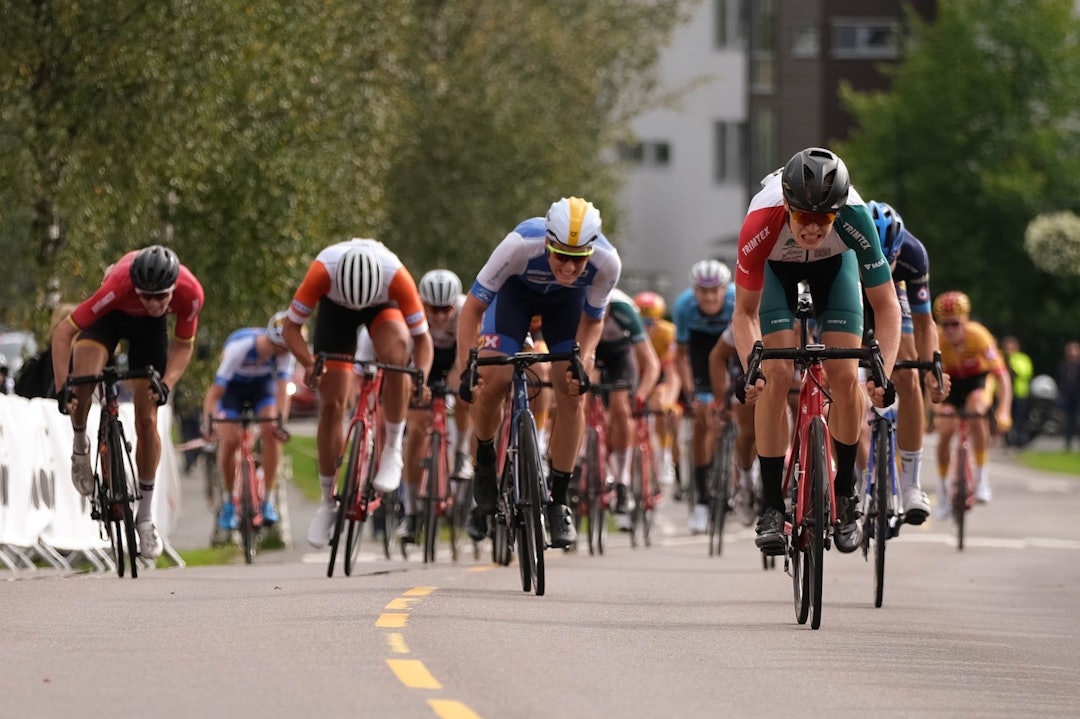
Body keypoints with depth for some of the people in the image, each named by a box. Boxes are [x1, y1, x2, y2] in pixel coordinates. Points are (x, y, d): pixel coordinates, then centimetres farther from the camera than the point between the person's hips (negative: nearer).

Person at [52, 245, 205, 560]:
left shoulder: (190, 293, -34)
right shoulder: (118, 285, -41)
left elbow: (183, 345, -14)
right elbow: (63, 331, -32)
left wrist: (166, 384, -31)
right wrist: (62, 388, -39)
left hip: (150, 327, 2)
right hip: (113, 315, -2)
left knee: (147, 419, -3)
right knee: (83, 380, -32)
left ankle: (145, 516, 11)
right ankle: (80, 446, -1)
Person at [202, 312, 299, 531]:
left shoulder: (286, 350, -29)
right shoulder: (239, 346, -38)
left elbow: (283, 387, -35)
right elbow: (216, 390, -38)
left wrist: (280, 419, -51)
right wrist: (208, 422, -52)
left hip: (263, 384, 2)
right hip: (233, 387, -2)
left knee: (271, 431, -22)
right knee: (229, 440, -19)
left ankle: (268, 500, -10)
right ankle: (228, 502, 2)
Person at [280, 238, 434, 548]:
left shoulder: (396, 276, -39)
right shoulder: (322, 271, -39)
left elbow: (422, 337, -27)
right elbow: (291, 327, -26)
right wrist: (310, 364, -44)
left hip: (383, 306, -1)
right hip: (335, 306, 1)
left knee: (395, 353, -35)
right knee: (332, 404, -5)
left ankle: (393, 449, -18)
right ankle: (328, 502, 10)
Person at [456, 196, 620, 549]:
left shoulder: (607, 262, -35)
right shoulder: (520, 246, -42)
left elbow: (592, 320, -14)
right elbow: (473, 308, -29)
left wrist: (582, 362, -31)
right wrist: (467, 367, -38)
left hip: (567, 301, 1)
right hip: (517, 291, -1)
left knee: (572, 395, -11)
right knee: (492, 383, -18)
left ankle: (558, 501, 2)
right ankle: (484, 460, 12)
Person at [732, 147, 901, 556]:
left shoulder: (854, 219, -38)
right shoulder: (761, 223, -39)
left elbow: (886, 307, -29)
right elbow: (745, 312, -27)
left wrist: (883, 371, -43)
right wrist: (751, 368, -43)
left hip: (834, 266, 1)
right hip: (776, 268, -1)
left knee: (845, 376, -14)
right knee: (776, 376, -17)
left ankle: (845, 496, 4)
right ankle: (771, 509, -10)